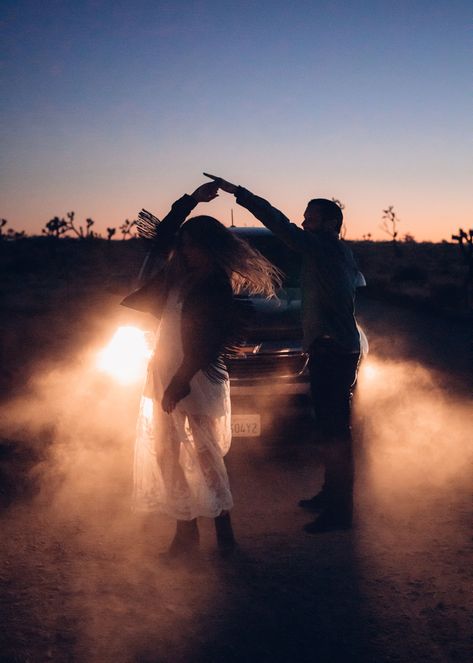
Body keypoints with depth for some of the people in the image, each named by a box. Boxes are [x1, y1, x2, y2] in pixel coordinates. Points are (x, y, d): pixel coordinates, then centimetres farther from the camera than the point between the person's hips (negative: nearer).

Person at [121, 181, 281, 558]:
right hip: (165, 374, 8)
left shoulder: (217, 287, -11)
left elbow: (206, 343, -16)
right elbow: (163, 237, 20)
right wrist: (192, 200, 16)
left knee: (204, 456, -3)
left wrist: (181, 382, -21)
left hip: (197, 380, -8)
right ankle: (185, 530, 16)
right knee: (166, 455, 8)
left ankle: (223, 528, 8)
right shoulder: (182, 275, 9)